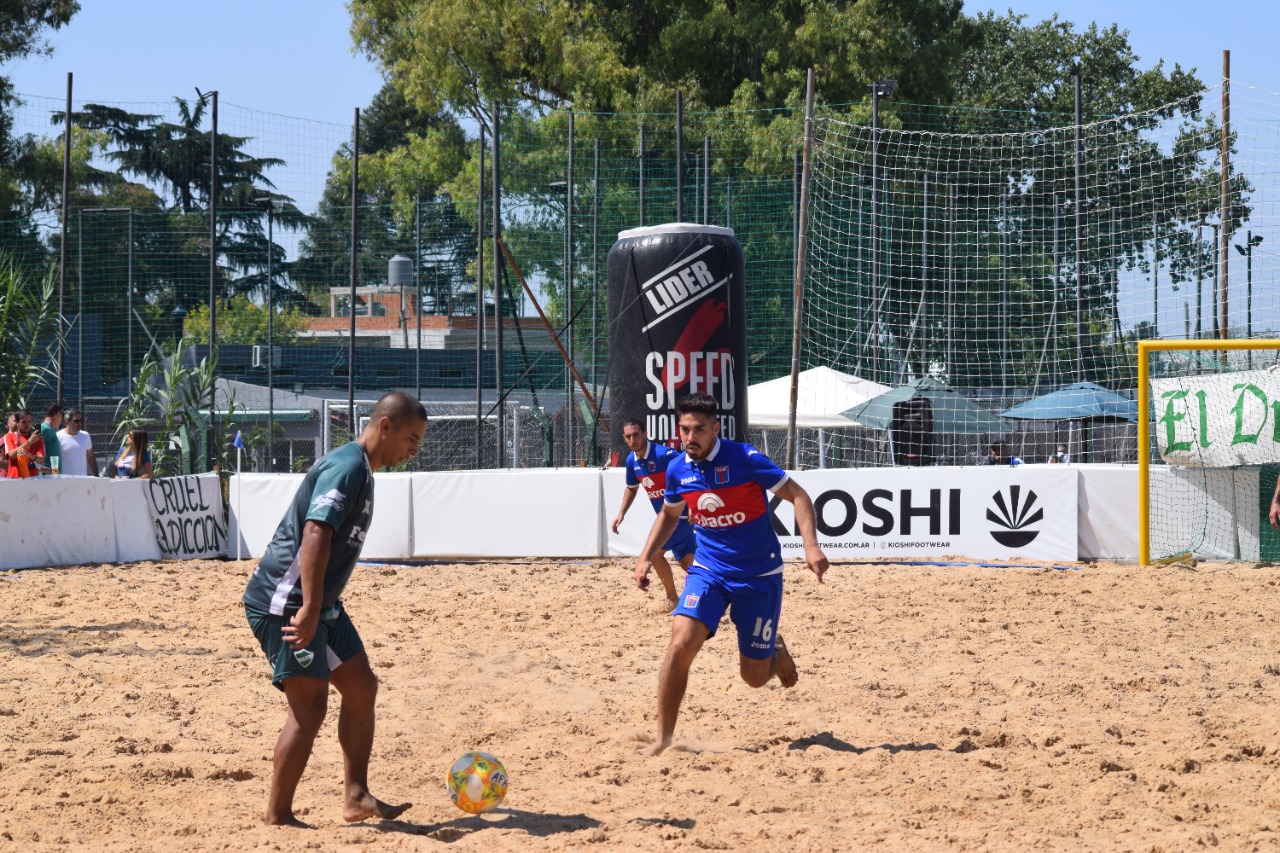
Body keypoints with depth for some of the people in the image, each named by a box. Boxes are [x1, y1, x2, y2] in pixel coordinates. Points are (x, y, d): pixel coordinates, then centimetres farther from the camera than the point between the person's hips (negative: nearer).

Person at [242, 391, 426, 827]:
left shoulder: (359, 470, 15)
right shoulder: (347, 467, -18)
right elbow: (315, 536, -29)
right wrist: (308, 610, -34)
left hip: (319, 604, 11)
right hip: (285, 602, -11)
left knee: (361, 687, 10)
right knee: (309, 706, -10)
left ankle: (356, 797, 13)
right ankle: (276, 817, -3)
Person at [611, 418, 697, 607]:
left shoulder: (665, 455, -23)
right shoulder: (632, 461, 2)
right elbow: (631, 488, 21)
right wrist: (621, 513, 11)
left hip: (681, 514, -8)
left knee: (653, 552, -13)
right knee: (687, 562, 10)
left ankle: (672, 599, 0)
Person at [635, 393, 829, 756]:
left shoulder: (745, 459, -17)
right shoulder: (678, 470, -3)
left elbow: (798, 496, -11)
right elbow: (669, 514, 19)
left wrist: (811, 547, -23)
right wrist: (645, 557, 8)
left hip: (759, 576, -3)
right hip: (708, 571, 3)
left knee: (754, 675, 3)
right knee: (681, 644, -22)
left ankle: (776, 650, 42)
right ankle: (663, 738, -11)